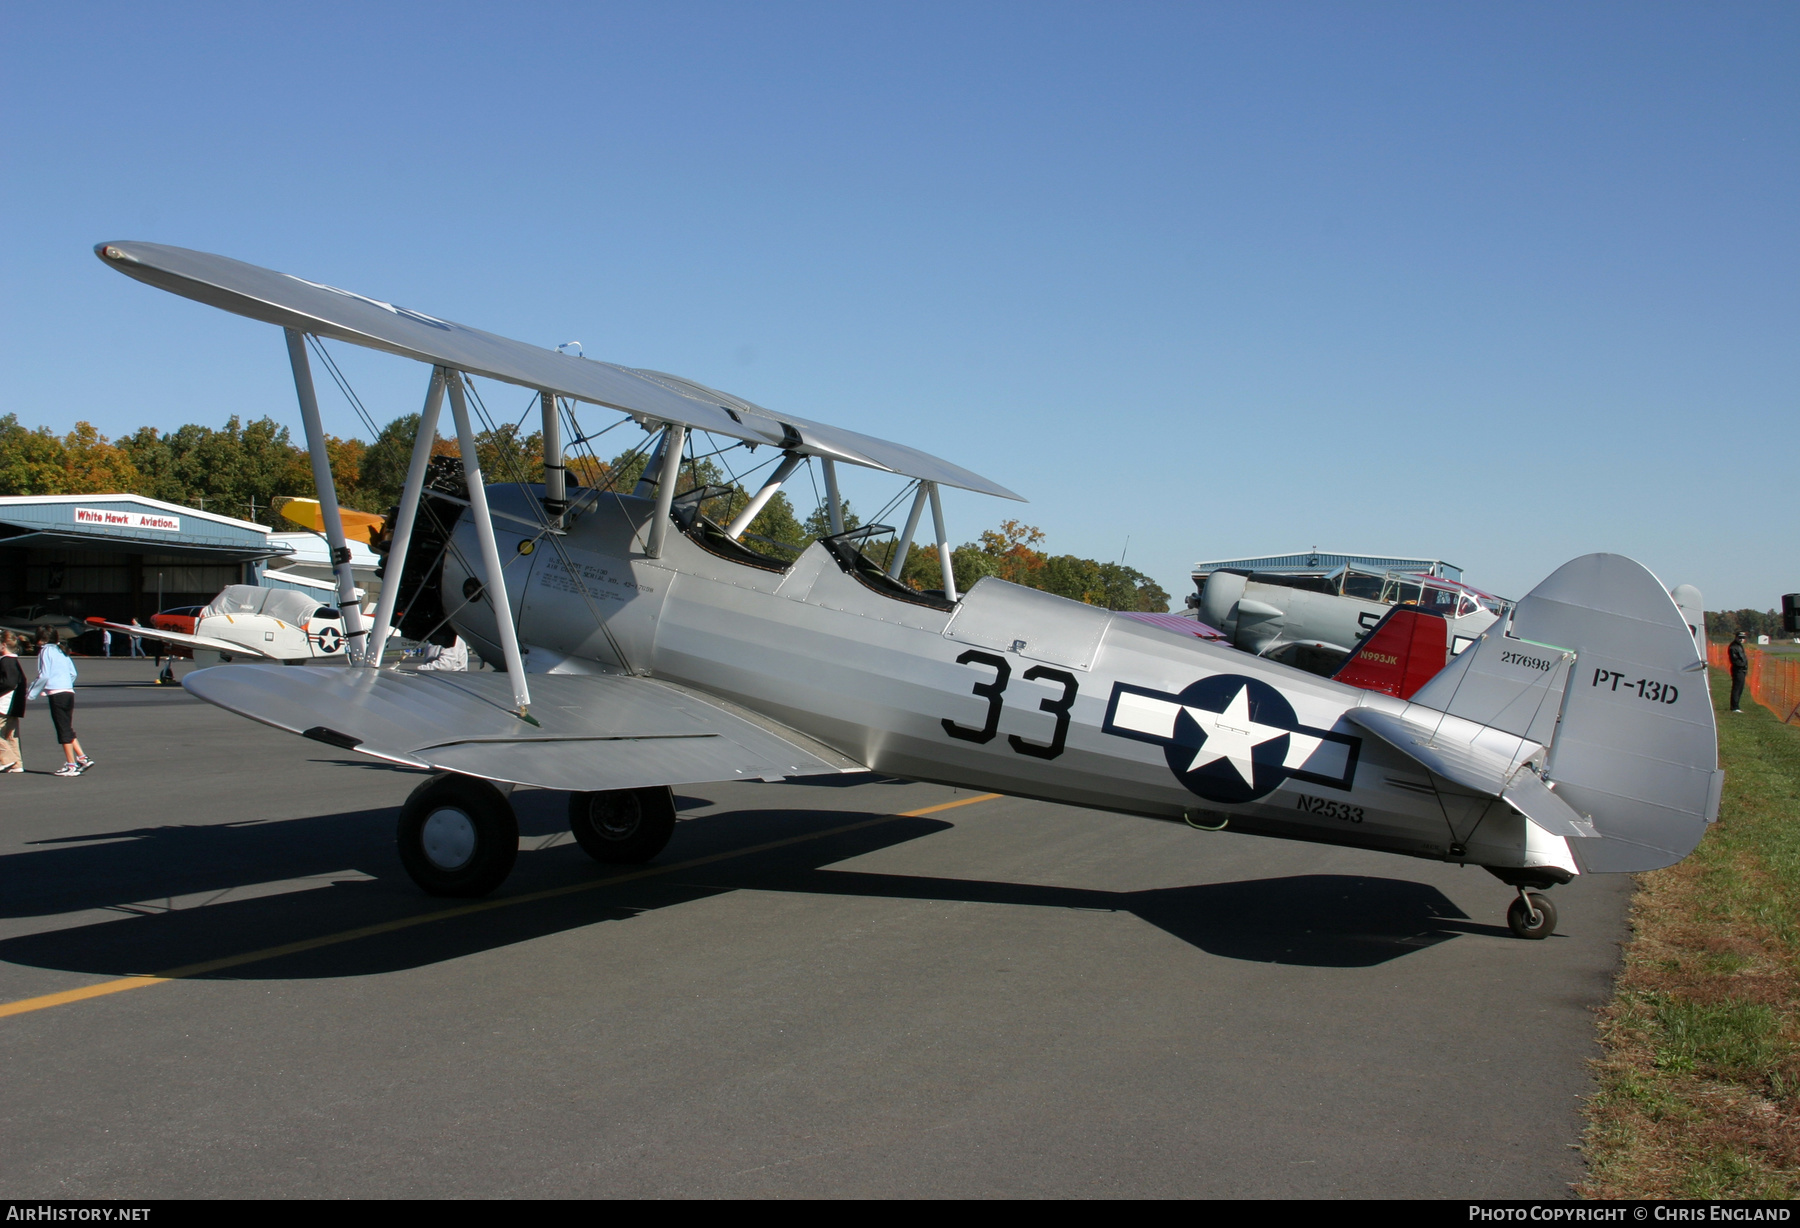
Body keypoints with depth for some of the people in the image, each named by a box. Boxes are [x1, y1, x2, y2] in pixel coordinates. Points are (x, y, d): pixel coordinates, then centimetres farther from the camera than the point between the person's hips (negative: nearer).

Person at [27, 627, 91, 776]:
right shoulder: (61, 651, 19)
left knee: (64, 731, -3)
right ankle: (82, 758, 8)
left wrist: (31, 694, -1)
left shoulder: (45, 651, -2)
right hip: (69, 692, 7)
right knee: (68, 730, 14)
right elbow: (73, 673, 16)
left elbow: (44, 676, -8)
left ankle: (71, 765, -1)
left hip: (56, 694, -7)